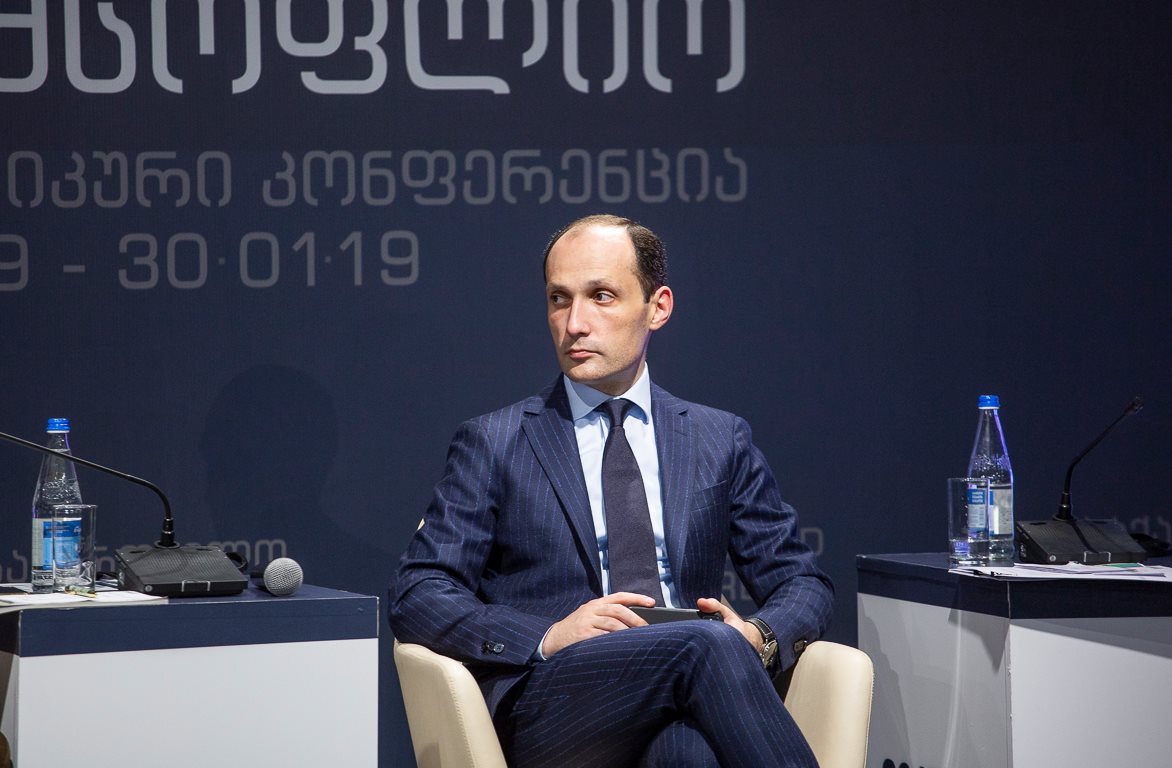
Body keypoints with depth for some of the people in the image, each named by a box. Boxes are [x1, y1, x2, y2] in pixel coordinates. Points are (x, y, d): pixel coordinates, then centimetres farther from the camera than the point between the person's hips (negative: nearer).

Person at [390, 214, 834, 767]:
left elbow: (801, 582, 22)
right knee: (705, 646, -35)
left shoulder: (719, 441, 21)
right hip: (548, 711, -1)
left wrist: (759, 637, -4)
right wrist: (548, 638, -12)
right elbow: (417, 596, 6)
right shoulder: (492, 445, 14)